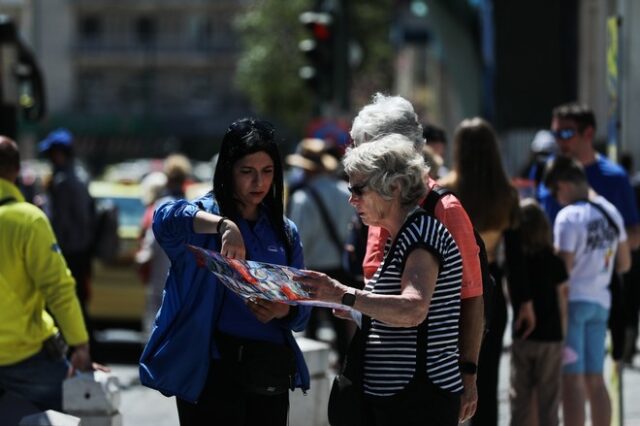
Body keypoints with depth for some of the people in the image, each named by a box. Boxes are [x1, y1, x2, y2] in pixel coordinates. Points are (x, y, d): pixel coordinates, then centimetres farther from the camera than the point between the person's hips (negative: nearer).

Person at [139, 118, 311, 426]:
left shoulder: (284, 231, 13)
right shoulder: (207, 214, -1)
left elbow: (301, 311, 11)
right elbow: (166, 217, -26)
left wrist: (282, 311, -12)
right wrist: (223, 225, -43)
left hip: (271, 374, 5)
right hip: (214, 370, -5)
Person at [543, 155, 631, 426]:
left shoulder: (569, 216, -15)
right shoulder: (610, 212, 7)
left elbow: (564, 268, -18)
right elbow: (625, 263, 13)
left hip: (574, 300, -7)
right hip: (601, 301, 7)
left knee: (572, 380, -6)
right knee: (595, 380, 13)